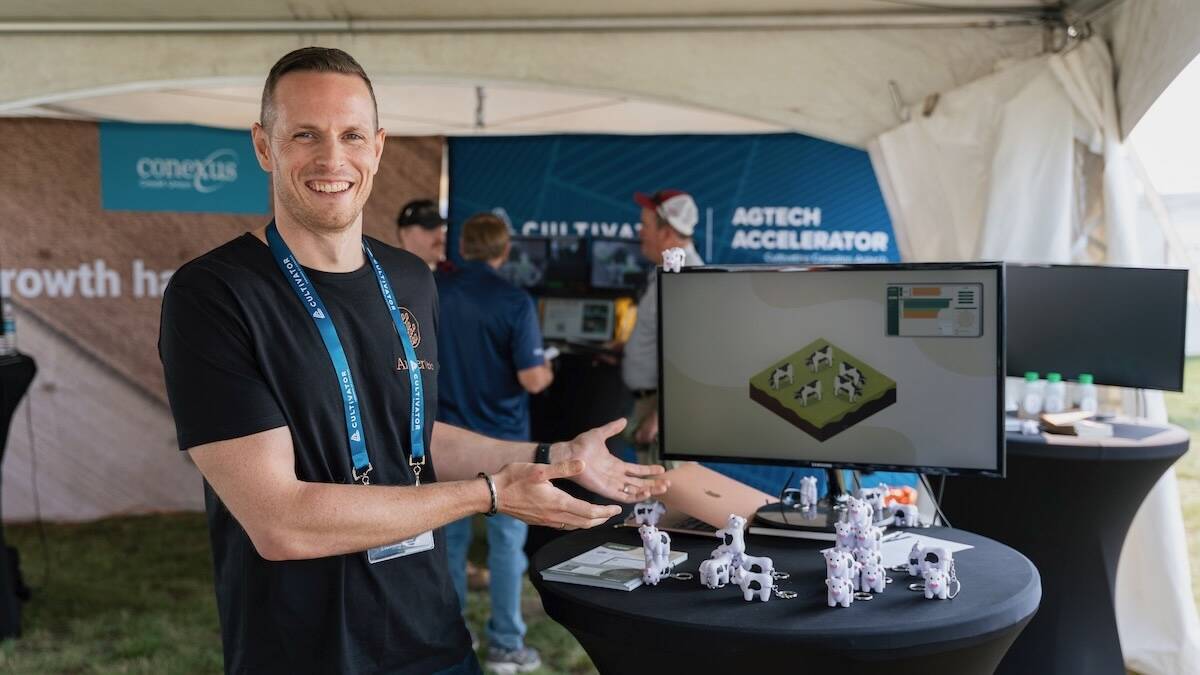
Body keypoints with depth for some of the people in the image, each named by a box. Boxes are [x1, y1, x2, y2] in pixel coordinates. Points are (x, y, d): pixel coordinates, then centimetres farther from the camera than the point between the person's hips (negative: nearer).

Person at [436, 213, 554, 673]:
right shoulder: (515, 302, -14)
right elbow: (532, 380, -17)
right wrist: (547, 373, 5)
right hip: (502, 439, -4)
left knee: (450, 535, 14)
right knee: (506, 540, 5)